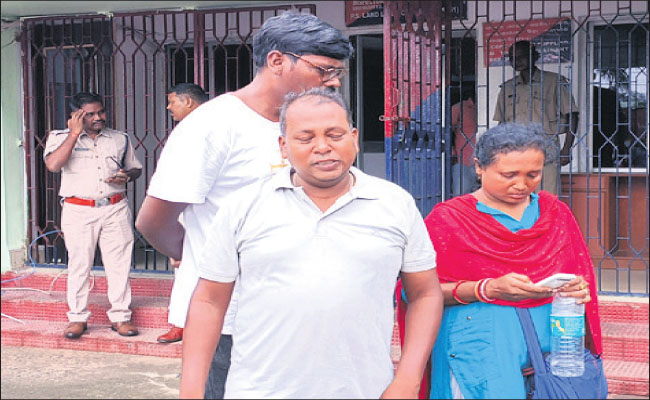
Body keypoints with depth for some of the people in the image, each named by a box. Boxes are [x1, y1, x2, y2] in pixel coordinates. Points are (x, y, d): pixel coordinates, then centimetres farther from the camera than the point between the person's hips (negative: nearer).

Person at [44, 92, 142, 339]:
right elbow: (53, 165, -14)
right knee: (79, 265, 2)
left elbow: (136, 168, 21)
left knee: (119, 263, 2)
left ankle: (120, 316, 11)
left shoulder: (120, 139, 13)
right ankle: (78, 318, 13)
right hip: (78, 210, -2)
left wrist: (126, 176, -3)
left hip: (115, 209, 2)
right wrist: (75, 133, -13)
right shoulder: (61, 137, 4)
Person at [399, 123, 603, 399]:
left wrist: (576, 289, -7)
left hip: (550, 337, 4)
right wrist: (489, 289, -19)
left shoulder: (556, 212, 12)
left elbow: (580, 273, 18)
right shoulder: (449, 218, -2)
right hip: (479, 342, -4)